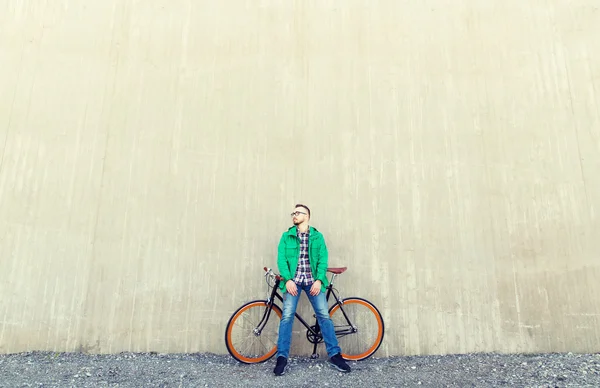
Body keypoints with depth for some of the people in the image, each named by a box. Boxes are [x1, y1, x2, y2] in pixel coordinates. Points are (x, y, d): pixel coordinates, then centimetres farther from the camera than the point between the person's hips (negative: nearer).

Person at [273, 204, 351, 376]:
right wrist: (288, 280, -14)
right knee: (287, 317, -9)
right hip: (293, 281, 0)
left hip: (313, 281, 0)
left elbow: (323, 259, 1)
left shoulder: (318, 236, 9)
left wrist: (319, 280, -12)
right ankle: (282, 357, -1)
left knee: (324, 315, -4)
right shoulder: (286, 236, 8)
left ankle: (334, 355, 7)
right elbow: (281, 259, -1)